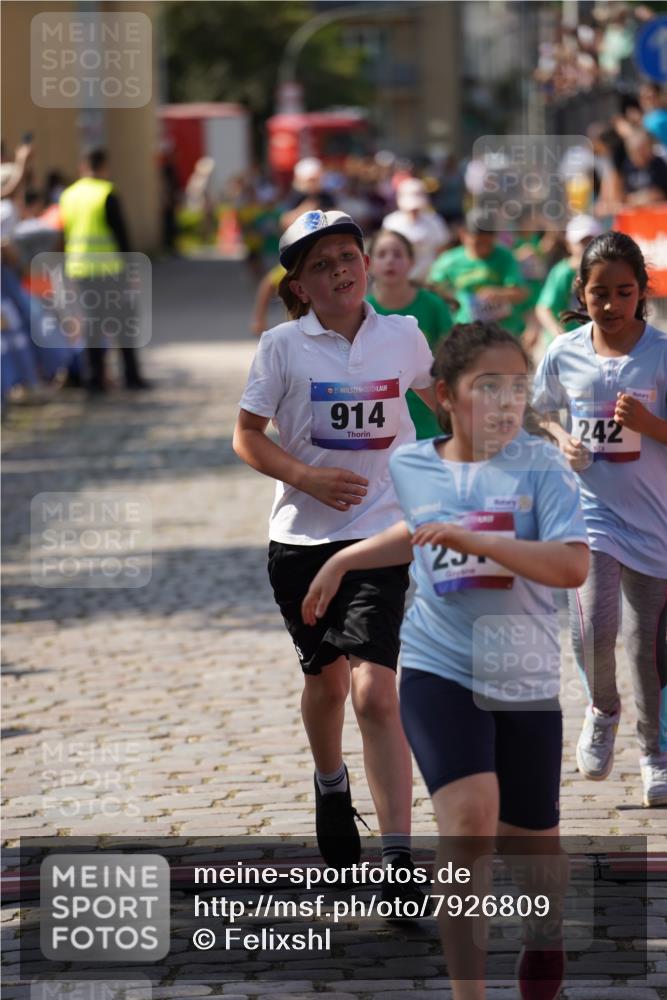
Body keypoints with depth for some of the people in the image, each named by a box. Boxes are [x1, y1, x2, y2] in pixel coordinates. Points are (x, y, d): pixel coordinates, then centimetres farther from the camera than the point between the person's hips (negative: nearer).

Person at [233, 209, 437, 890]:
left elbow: (441, 397, 21)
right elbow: (246, 436, -1)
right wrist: (308, 478, -15)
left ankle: (399, 857, -17)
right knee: (326, 676, 18)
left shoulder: (403, 336, 1)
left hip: (380, 534, -1)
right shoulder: (283, 346, -4)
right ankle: (330, 785, 50)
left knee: (374, 691, -15)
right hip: (302, 535, 1)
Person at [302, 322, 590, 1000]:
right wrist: (342, 562, 27)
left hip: (526, 682, 0)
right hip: (438, 672, 0)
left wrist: (476, 541, -28)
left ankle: (544, 937, 46)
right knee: (470, 819, -22)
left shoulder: (539, 465, -8)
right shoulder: (410, 467, 2)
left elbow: (573, 566, -21)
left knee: (532, 839, 13)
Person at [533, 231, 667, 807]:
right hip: (588, 507, 1)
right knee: (593, 629, -17)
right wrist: (561, 440, -3)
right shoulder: (564, 354, 1)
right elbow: (540, 412, 17)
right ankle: (603, 710, 15)